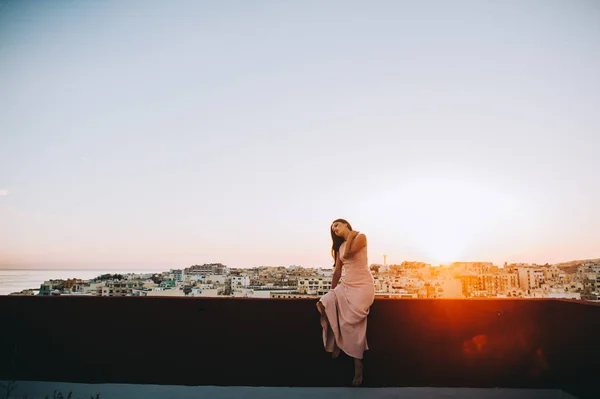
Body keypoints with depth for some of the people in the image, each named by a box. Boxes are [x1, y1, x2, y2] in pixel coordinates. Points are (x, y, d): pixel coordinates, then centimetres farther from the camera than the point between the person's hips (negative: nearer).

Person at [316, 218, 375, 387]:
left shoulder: (360, 237, -3)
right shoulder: (340, 247, 17)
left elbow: (348, 254, -19)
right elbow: (337, 272, 15)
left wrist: (351, 235, -5)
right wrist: (332, 293, 13)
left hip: (363, 286, -6)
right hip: (346, 285, 6)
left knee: (351, 322, -18)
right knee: (323, 304, -18)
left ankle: (358, 367, -4)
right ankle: (336, 342, 0)